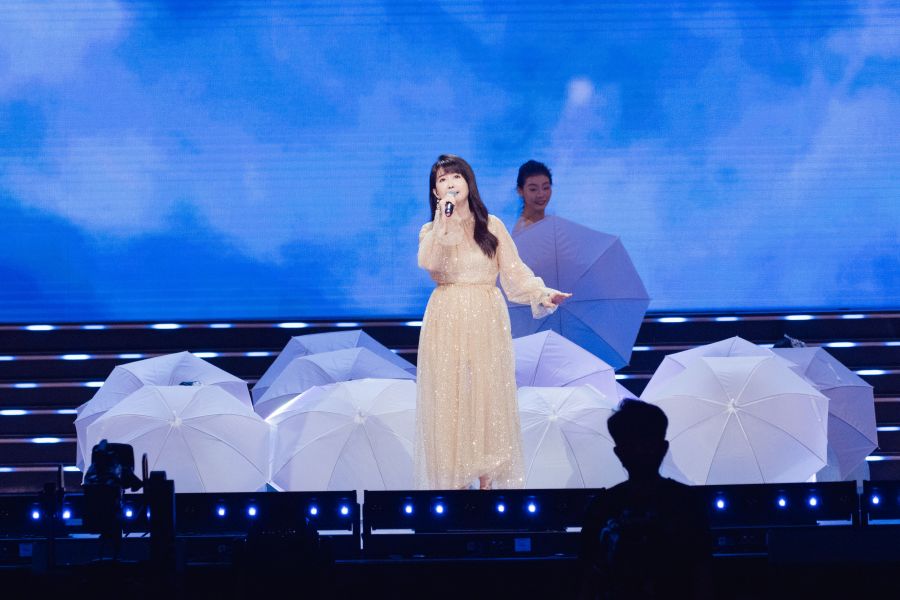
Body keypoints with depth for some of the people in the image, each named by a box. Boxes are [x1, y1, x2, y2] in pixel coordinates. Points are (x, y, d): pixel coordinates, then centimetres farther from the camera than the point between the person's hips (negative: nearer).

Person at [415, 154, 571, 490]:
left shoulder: (491, 226, 5)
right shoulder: (431, 230, 6)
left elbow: (514, 271, -1)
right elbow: (429, 262, -16)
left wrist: (541, 294, -16)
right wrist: (444, 221, -19)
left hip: (486, 322, 0)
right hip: (447, 323, 0)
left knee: (487, 395, 0)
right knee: (449, 397, -2)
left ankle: (487, 477, 4)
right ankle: (454, 479, 1)